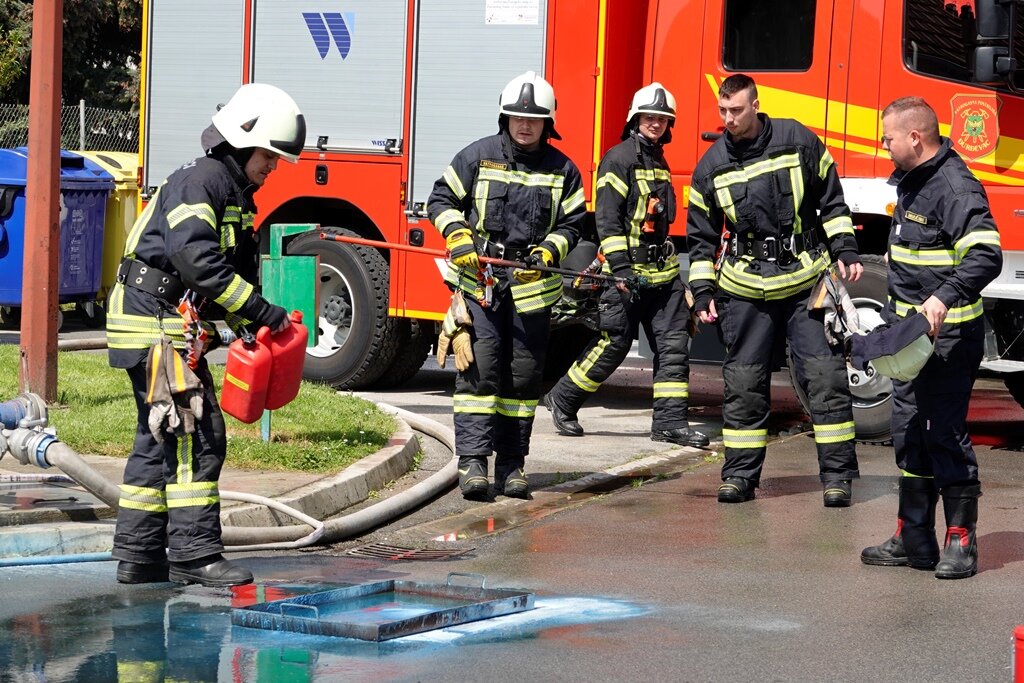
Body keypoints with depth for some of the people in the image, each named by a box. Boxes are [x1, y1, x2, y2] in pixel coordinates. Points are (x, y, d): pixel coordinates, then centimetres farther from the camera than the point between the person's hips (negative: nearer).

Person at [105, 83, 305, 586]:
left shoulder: (235, 196, 18)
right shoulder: (198, 183, -14)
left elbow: (235, 271, 18)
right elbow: (198, 261, -26)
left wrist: (247, 326, 2)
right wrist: (259, 311, -24)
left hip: (173, 326, 11)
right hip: (154, 322, -11)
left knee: (159, 440, 13)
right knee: (196, 436, -12)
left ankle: (137, 555, 18)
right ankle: (193, 553, -13)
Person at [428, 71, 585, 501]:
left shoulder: (562, 170, 7)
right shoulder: (479, 156, 3)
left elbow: (571, 223, 11)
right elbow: (441, 199, 7)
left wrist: (550, 249, -8)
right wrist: (457, 235, -10)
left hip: (532, 287, 2)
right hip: (478, 280, -2)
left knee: (523, 377, 6)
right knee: (479, 368, -11)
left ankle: (512, 464, 13)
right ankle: (472, 459, -12)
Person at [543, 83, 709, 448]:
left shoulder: (659, 162, 17)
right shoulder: (619, 158, -10)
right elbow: (607, 218, -16)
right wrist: (620, 270, -21)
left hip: (662, 270, 8)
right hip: (628, 270, -8)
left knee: (673, 343, 0)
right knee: (614, 343, -3)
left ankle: (670, 420, 1)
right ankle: (563, 400, 13)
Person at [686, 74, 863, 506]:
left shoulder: (798, 141, -1)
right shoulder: (712, 166, 3)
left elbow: (831, 202, 8)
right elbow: (701, 237, 11)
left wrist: (844, 251, -2)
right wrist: (702, 292, 4)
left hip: (806, 282, -1)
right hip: (745, 289, 2)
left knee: (825, 375, -5)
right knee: (743, 383, 3)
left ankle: (837, 474, -1)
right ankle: (740, 474, 12)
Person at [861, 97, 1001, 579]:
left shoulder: (956, 188, -18)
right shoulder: (911, 181, 12)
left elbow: (986, 255, -30)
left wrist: (945, 298, -40)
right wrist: (896, 318, 25)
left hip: (948, 337, -10)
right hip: (911, 334, 10)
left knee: (946, 435, -6)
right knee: (909, 435, 12)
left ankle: (961, 543, 1)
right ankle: (914, 538, 20)